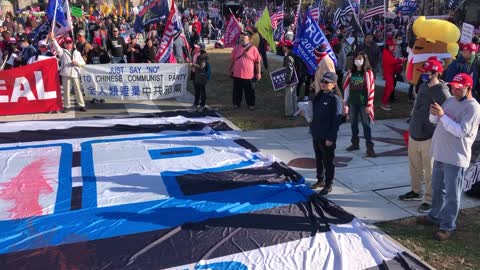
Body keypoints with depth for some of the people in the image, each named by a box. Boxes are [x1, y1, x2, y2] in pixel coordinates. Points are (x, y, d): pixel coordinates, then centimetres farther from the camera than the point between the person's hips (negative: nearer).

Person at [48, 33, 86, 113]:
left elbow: (83, 63, 14)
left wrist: (77, 62, -5)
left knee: (78, 90, 1)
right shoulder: (62, 51, 11)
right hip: (66, 74, -1)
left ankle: (81, 105, 7)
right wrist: (53, 39, -24)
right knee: (66, 90, 3)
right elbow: (57, 47, -9)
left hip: (75, 73, 1)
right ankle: (66, 106, 10)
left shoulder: (77, 52, 17)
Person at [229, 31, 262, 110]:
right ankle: (236, 103, 26)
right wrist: (230, 69, 18)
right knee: (237, 90, 11)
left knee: (249, 91, 7)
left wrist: (259, 72, -5)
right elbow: (232, 60, 15)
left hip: (249, 75, -3)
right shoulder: (236, 48, 6)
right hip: (237, 74, 3)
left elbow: (257, 61, -3)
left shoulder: (253, 49, -3)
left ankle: (251, 104, 20)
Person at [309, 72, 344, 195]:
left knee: (328, 161, 5)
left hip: (327, 137, -7)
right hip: (316, 134, 7)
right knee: (318, 159, 19)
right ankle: (320, 180, 35)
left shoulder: (335, 99, -15)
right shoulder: (318, 95, 7)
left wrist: (331, 138, -18)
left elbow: (337, 120, -17)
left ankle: (328, 185, 18)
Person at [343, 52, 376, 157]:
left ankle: (369, 146, 4)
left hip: (364, 103, -4)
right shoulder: (351, 73, 6)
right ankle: (355, 143, 26)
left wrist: (369, 105, -9)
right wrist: (345, 103, 5)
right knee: (353, 123, 13)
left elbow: (371, 89, -7)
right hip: (352, 103, 4)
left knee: (366, 124, -1)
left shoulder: (368, 73, -6)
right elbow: (346, 88, 7)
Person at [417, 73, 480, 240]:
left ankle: (448, 226, 10)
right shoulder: (450, 100, 10)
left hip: (456, 158, -8)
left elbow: (461, 131, -24)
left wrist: (442, 115, -27)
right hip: (440, 154, 8)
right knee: (437, 188, 21)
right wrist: (434, 113, -10)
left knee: (451, 194, 1)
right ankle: (435, 217, 37)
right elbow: (434, 121, 13)